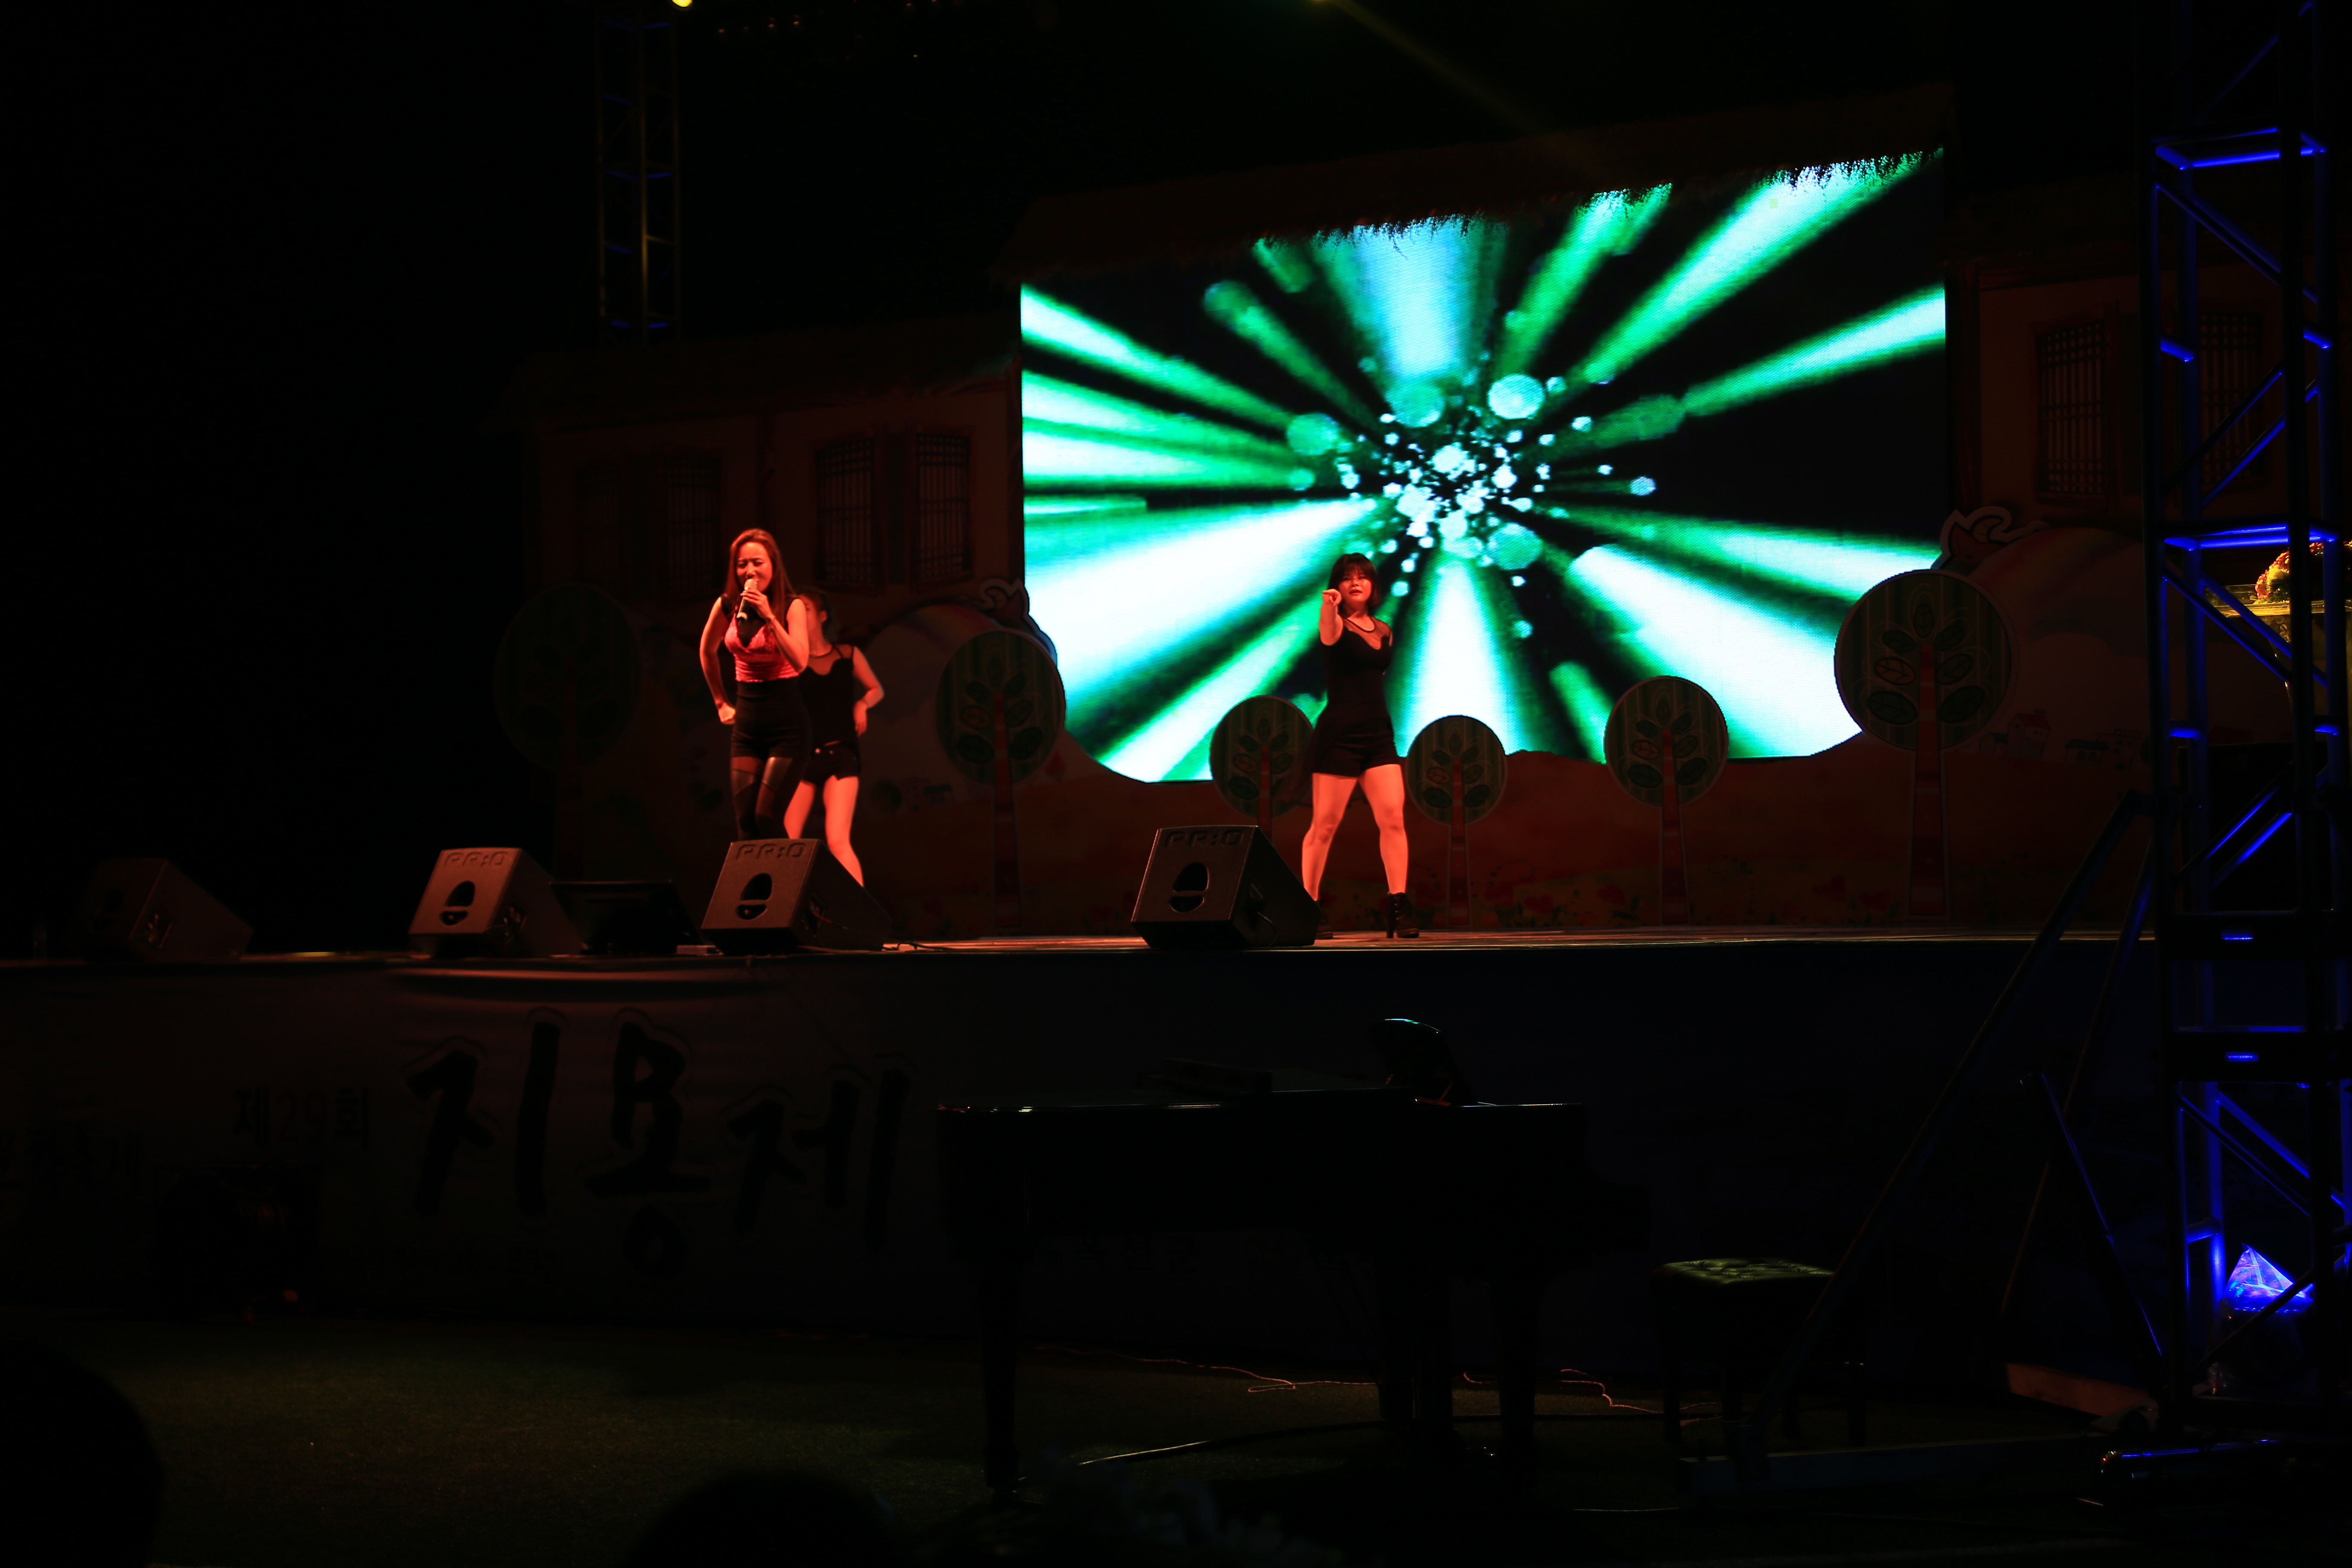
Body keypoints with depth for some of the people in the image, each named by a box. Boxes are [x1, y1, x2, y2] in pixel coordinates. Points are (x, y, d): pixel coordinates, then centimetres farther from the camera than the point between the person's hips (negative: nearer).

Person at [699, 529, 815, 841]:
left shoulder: (792, 606, -8)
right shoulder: (726, 607, 4)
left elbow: (799, 661, -22)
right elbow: (708, 652, 23)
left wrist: (769, 616, -25)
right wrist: (721, 702, 22)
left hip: (787, 725, -4)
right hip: (747, 729, 4)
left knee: (767, 818, -14)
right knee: (745, 823, -1)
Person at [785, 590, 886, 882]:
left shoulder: (848, 656, 7)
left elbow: (877, 690, 20)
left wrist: (862, 704, 0)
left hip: (840, 755, -1)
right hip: (802, 756, 1)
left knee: (838, 842, -15)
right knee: (785, 841, -7)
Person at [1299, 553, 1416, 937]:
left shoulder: (1384, 632, 13)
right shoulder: (1336, 625, -6)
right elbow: (1328, 635, -31)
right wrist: (1330, 607, -54)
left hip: (1378, 733, 5)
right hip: (1339, 734, -5)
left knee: (1393, 818, -8)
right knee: (1325, 824, -1)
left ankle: (1399, 908, -7)